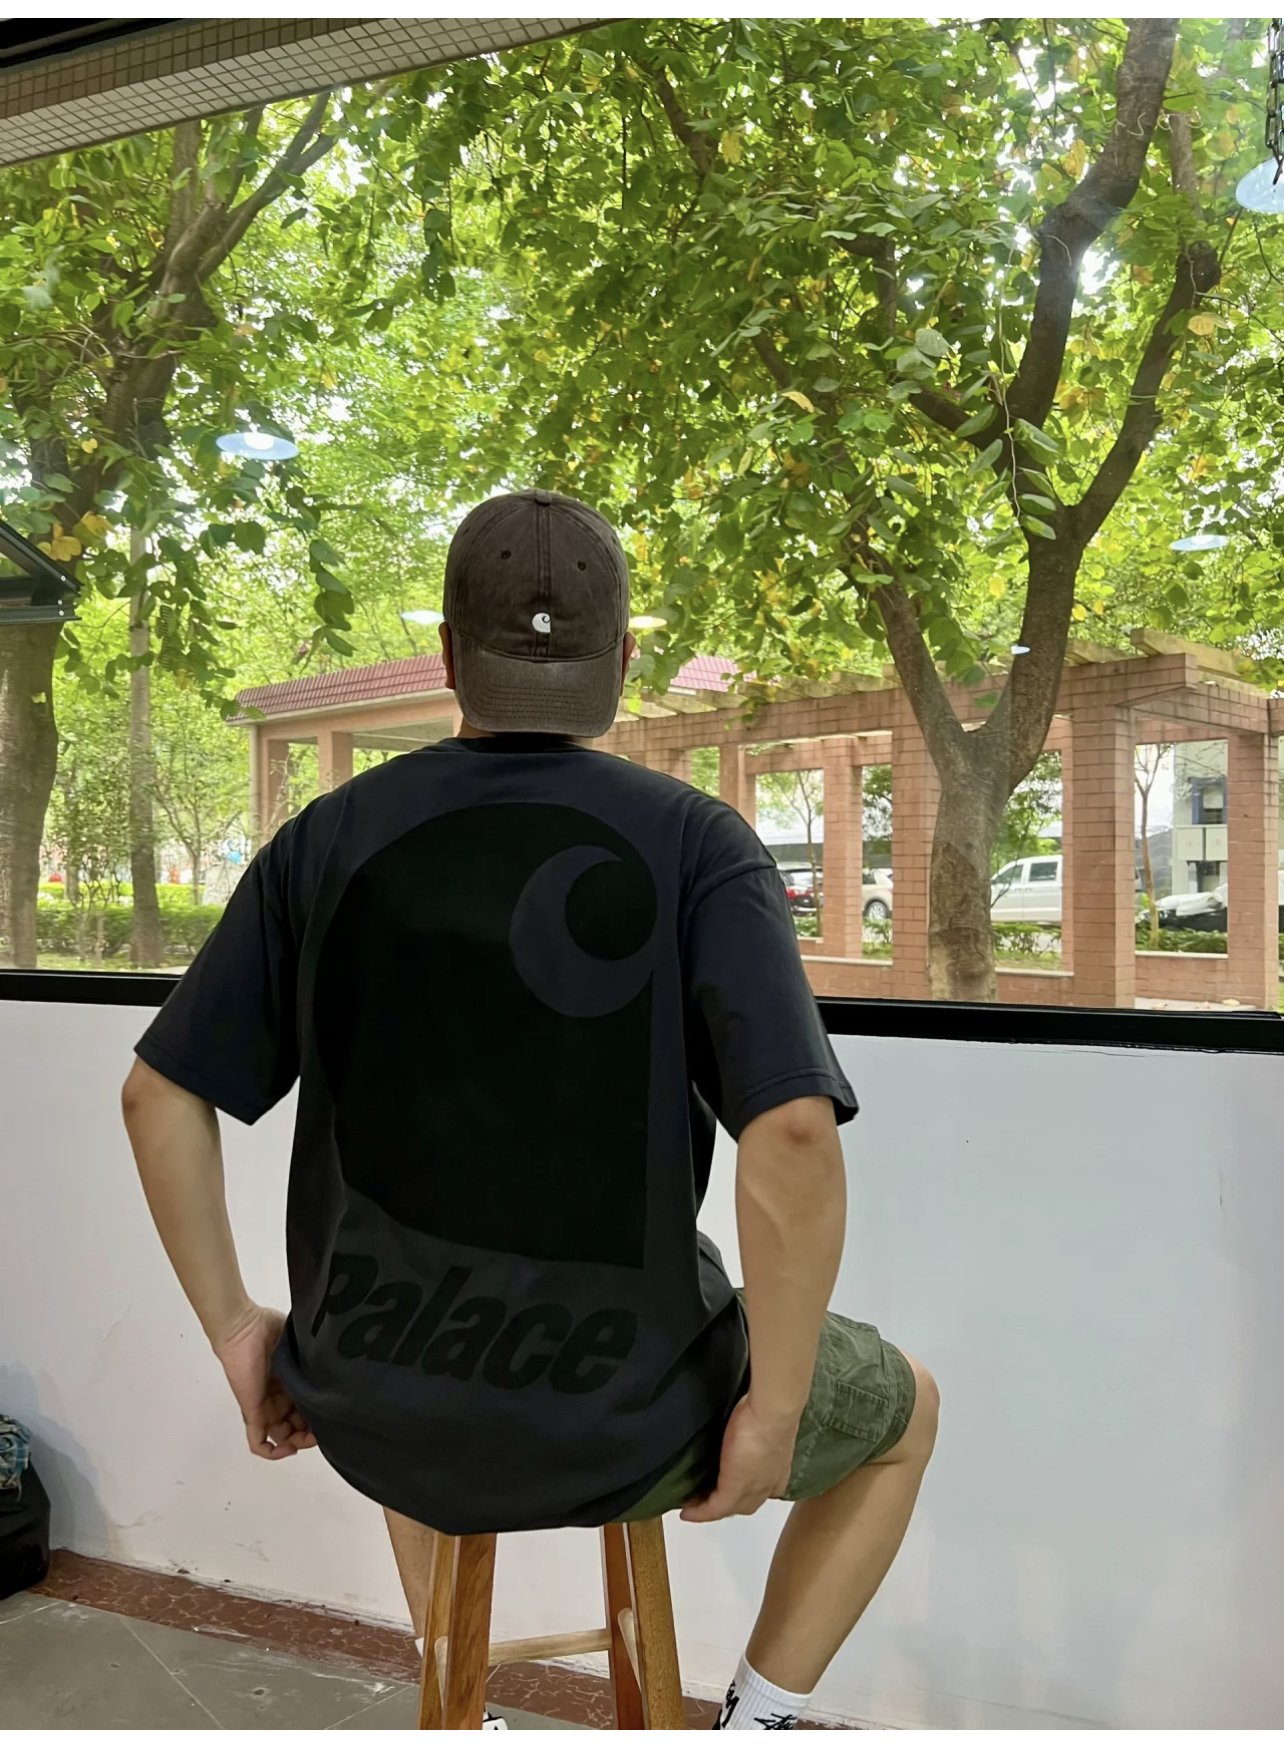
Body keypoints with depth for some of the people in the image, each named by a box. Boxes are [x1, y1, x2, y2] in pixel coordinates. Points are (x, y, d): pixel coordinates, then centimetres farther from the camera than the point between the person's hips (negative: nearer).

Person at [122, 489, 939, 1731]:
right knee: (902, 1411, 25)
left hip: (370, 1407, 4)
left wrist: (235, 1330, 10)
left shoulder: (329, 841, -3)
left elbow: (160, 1094, 0)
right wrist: (769, 1415, -12)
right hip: (615, 1422, -3)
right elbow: (793, 1136, -25)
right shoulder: (695, 848, -13)